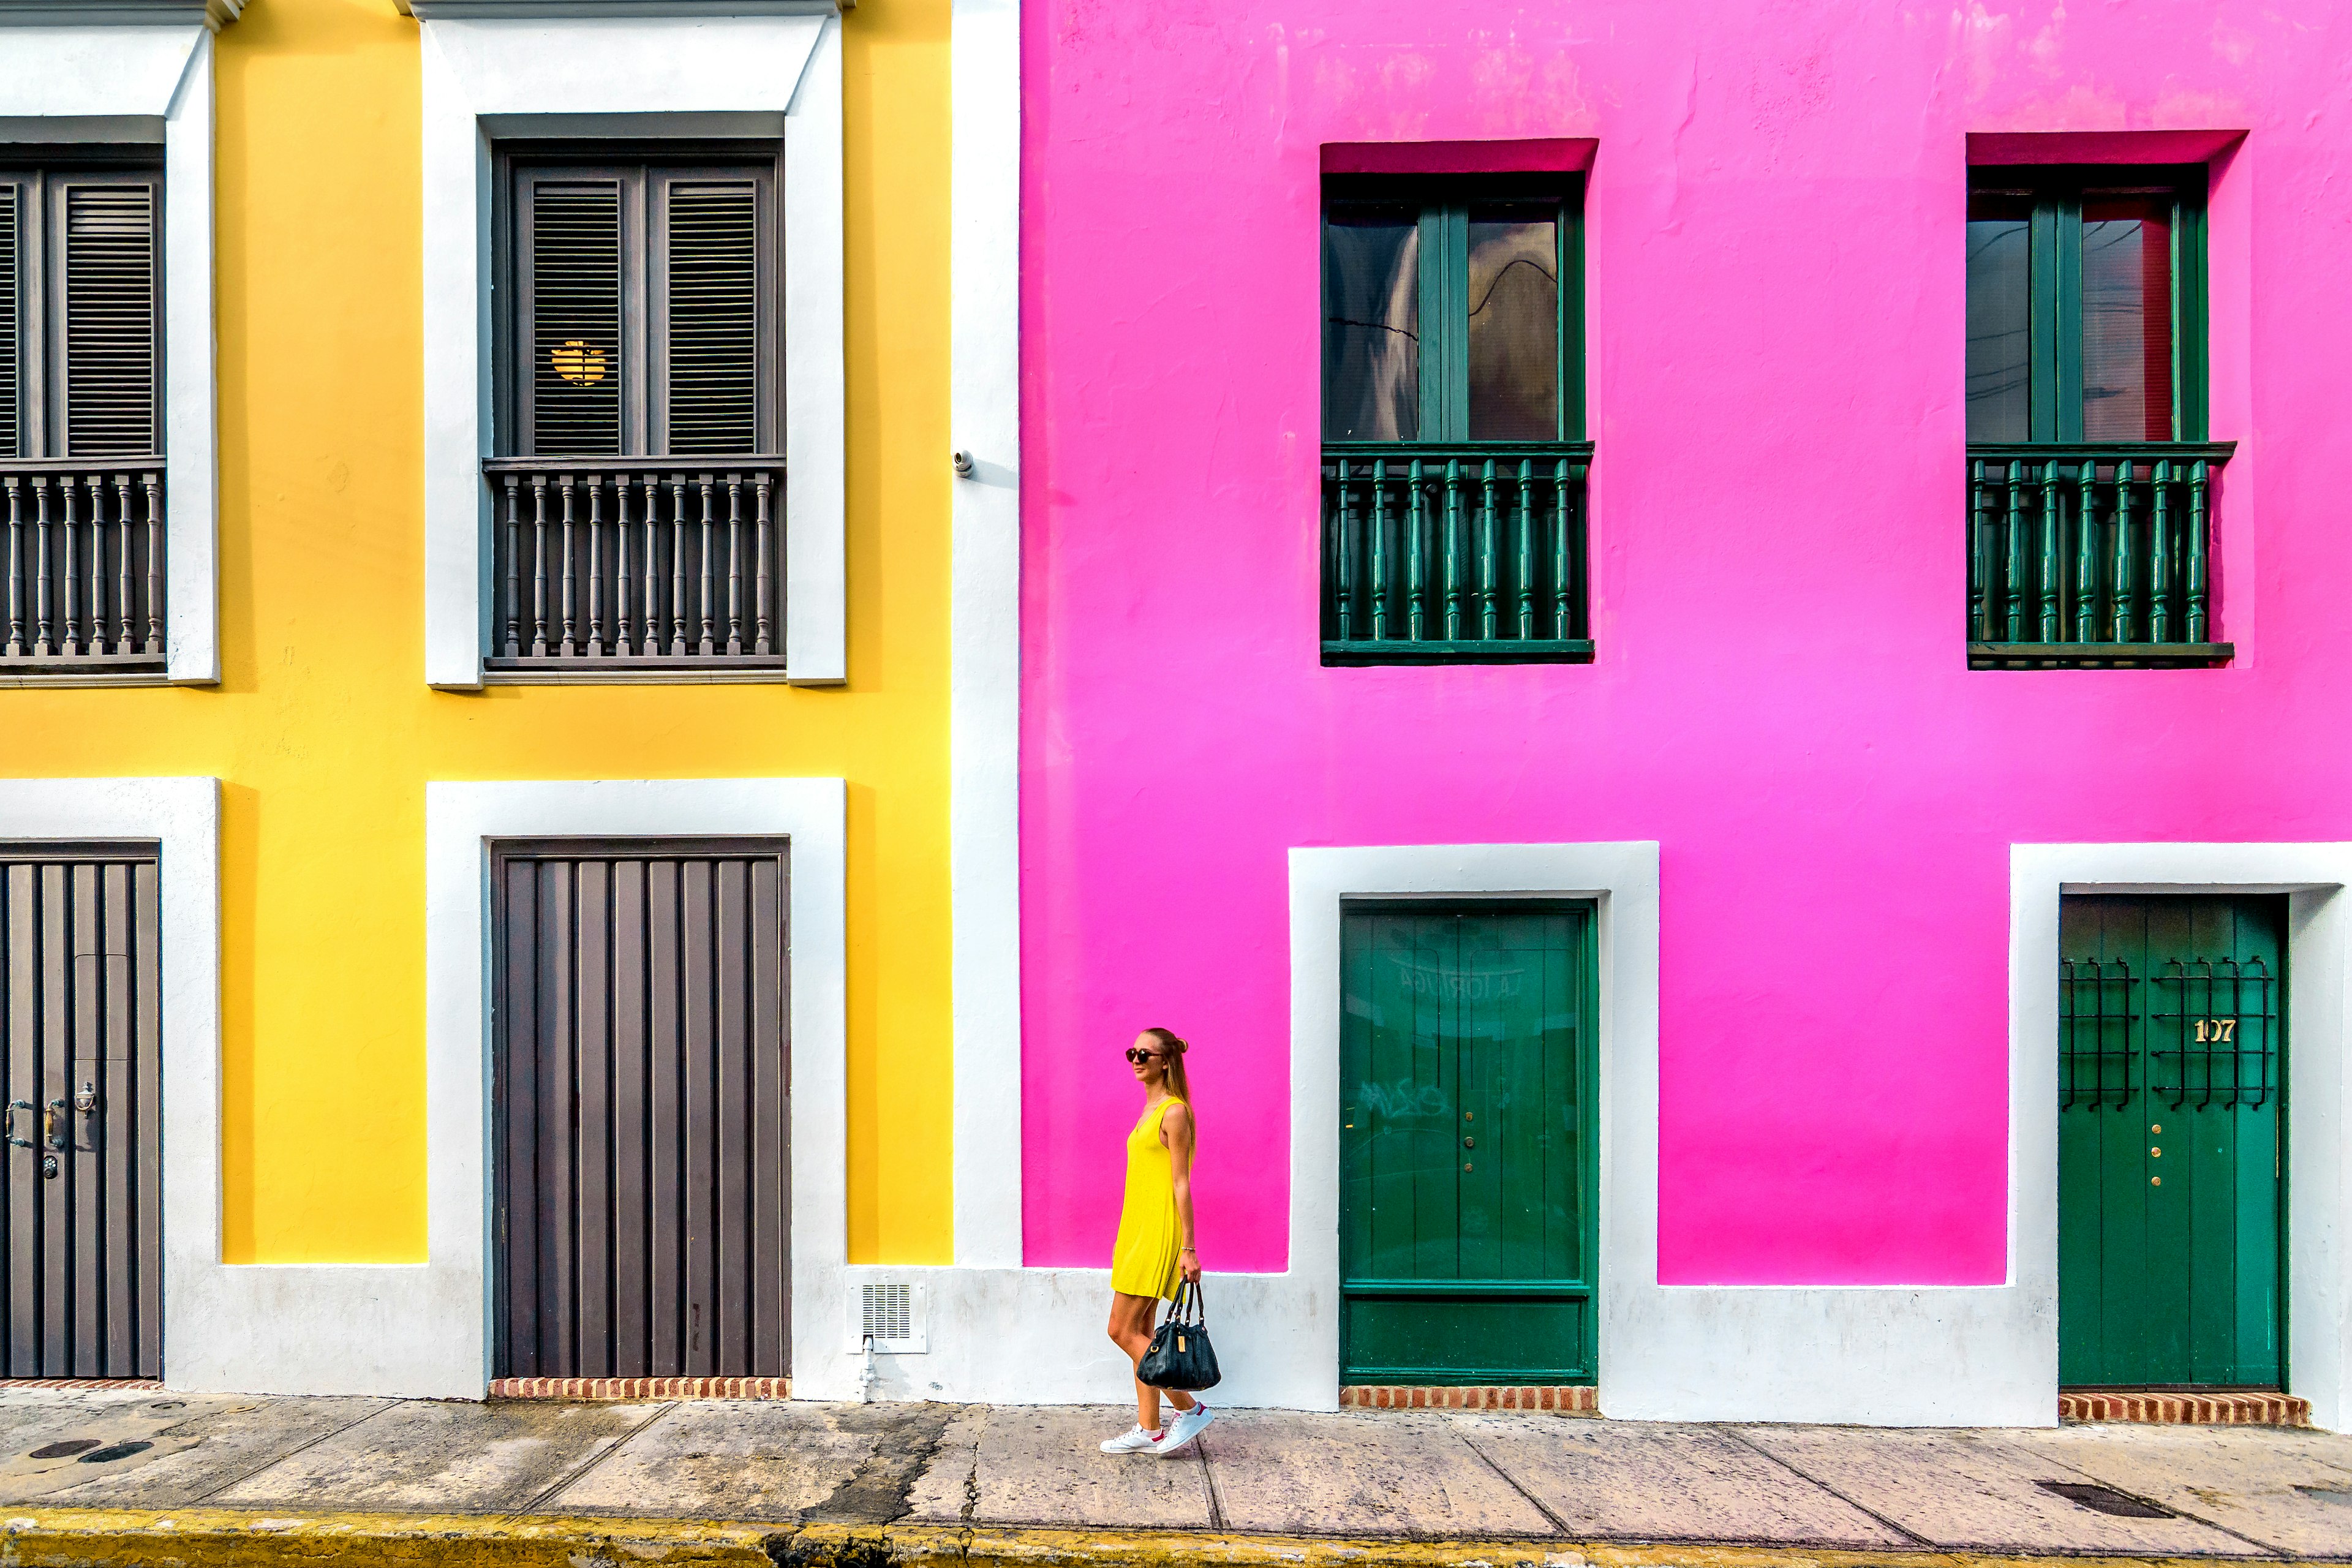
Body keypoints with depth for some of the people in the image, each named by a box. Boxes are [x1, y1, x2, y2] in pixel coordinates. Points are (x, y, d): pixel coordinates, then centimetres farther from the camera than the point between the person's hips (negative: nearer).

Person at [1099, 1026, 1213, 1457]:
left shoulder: (1174, 1112, -13)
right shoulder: (1150, 1110, 15)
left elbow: (1181, 1184, -16)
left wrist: (1188, 1248, -16)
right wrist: (1126, 1240, 21)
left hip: (1158, 1233, -9)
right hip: (1137, 1229, 9)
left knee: (1123, 1330, -6)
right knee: (1139, 1333, 10)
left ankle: (1190, 1409, 3)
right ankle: (1148, 1430, 17)